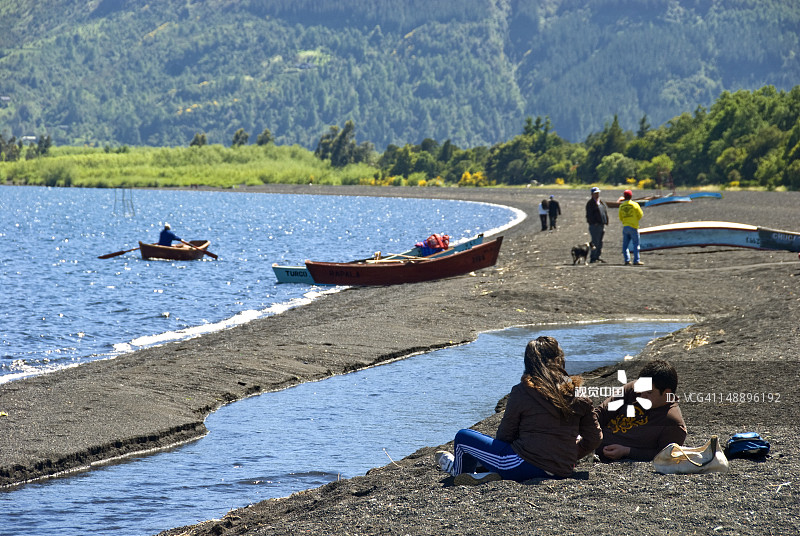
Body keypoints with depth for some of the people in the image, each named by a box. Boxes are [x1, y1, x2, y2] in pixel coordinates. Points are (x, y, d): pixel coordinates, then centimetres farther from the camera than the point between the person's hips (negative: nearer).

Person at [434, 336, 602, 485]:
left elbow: (505, 435, 0)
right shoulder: (577, 394, 2)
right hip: (562, 472, 6)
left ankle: (459, 469, 43)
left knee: (463, 437, 16)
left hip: (527, 466, -6)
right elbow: (594, 438, 6)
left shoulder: (522, 391, -8)